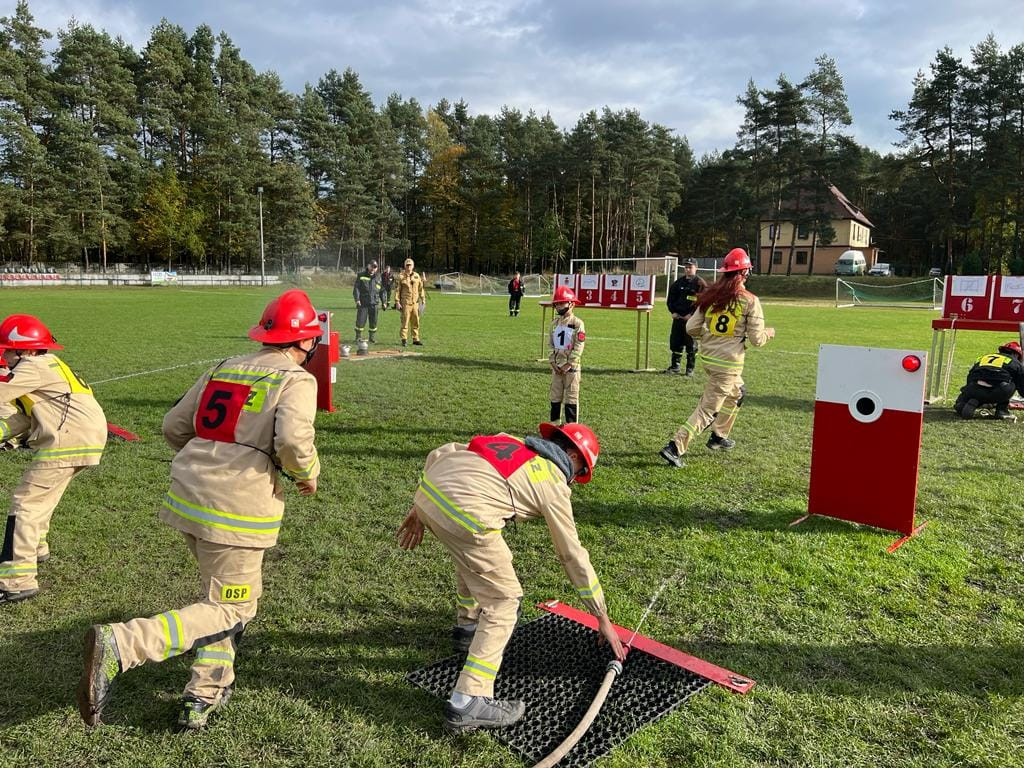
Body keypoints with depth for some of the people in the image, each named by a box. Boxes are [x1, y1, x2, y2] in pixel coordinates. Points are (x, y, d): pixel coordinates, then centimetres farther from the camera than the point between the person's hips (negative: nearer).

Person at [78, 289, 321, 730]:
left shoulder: (222, 370, 14)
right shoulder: (297, 381, -6)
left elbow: (174, 426, 15)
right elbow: (293, 438, -23)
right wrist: (306, 474, -4)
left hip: (189, 495, 8)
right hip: (237, 509, -8)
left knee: (221, 593, 25)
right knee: (230, 610, 4)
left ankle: (207, 692, 30)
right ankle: (120, 645, -11)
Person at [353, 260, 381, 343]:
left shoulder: (378, 278, 13)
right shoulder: (361, 275, 4)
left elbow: (381, 290, 17)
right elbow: (356, 288, -1)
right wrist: (357, 299, -12)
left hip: (373, 303, 3)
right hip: (362, 303, -3)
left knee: (373, 321, 5)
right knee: (360, 321, -3)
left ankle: (373, 338, 16)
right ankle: (358, 337, 10)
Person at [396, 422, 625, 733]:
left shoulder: (510, 441, 29)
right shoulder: (554, 484, 14)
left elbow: (439, 454, 22)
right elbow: (573, 556, 17)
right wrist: (603, 619, 26)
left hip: (427, 492, 8)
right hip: (464, 512, -8)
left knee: (475, 556, 35)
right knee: (503, 600, 8)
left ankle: (468, 627, 49)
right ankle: (469, 701, 2)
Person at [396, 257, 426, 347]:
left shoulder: (417, 276, 12)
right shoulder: (401, 276, -1)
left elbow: (420, 288, 18)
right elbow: (398, 290, -2)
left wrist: (423, 299, 14)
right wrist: (397, 302, -8)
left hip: (415, 303, 4)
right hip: (405, 302, -4)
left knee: (416, 322, 7)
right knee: (405, 321, -4)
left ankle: (416, 339, 14)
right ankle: (404, 339, 1)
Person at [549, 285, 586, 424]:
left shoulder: (577, 323, -9)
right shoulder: (555, 322, 9)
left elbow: (579, 346, -12)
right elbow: (550, 343, 10)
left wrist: (569, 364, -15)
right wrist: (553, 361, -1)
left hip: (571, 366, -6)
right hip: (556, 366, 6)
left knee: (571, 397, 0)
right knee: (555, 395, 12)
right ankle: (554, 423, 22)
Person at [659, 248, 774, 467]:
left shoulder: (710, 296, 2)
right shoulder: (749, 301, -11)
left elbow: (691, 328, 1)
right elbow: (757, 339, -9)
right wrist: (768, 333, 13)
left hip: (707, 357, 7)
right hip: (728, 363, -7)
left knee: (736, 393, 30)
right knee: (708, 408, -1)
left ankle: (718, 436, 38)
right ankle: (675, 447, -8)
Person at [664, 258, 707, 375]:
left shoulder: (700, 283, -4)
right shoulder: (678, 283, 13)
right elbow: (671, 298, 18)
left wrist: (692, 314, -15)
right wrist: (673, 311, 3)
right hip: (678, 317, 5)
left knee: (691, 344, 0)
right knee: (675, 342, 8)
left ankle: (690, 369, 9)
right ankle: (675, 366, 20)